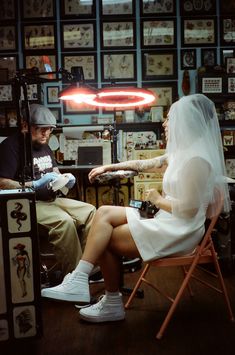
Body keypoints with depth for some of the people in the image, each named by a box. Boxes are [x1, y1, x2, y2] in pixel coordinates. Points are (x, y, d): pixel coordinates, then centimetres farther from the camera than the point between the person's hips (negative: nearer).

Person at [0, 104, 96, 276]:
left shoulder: (43, 146, 16)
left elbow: (55, 172, 24)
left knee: (90, 211, -6)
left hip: (52, 199, 9)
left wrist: (65, 179, 0)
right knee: (63, 221, -32)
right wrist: (36, 184, -25)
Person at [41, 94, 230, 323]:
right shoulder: (182, 152, 12)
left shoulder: (195, 159, -19)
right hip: (165, 220, 9)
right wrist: (109, 167, 20)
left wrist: (158, 199, -8)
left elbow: (188, 208, -24)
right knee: (104, 213, -4)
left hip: (178, 232, -9)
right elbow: (145, 164, 22)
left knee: (106, 240, -8)